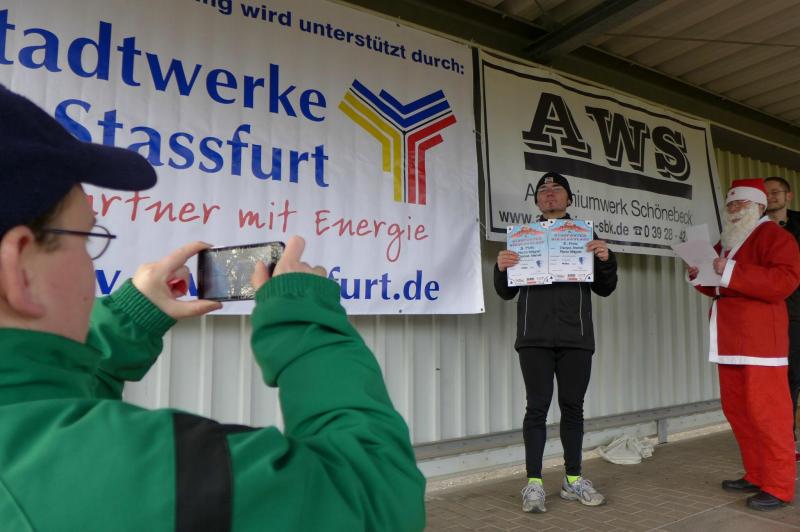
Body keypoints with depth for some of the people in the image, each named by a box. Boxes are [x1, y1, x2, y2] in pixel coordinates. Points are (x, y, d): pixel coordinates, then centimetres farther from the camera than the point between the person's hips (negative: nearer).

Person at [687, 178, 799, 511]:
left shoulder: (773, 235, -4)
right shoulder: (725, 242, 21)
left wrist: (731, 270, -24)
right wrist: (699, 275, 7)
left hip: (759, 340, -8)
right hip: (730, 340, 8)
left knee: (766, 412, -5)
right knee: (736, 408, 11)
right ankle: (756, 476, 22)